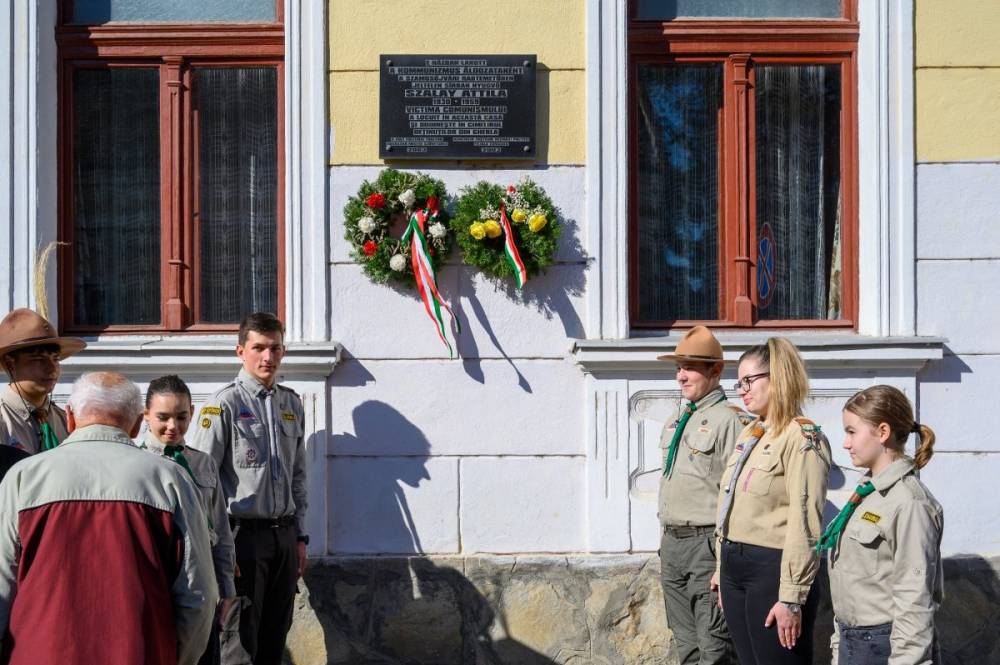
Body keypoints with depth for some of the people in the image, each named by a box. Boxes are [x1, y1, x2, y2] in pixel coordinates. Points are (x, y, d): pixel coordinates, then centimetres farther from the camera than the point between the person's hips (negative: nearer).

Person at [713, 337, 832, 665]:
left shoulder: (802, 437, -12)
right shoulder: (749, 434, 15)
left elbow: (804, 523, -18)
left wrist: (792, 597, -20)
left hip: (772, 569, -8)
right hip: (735, 567, 8)